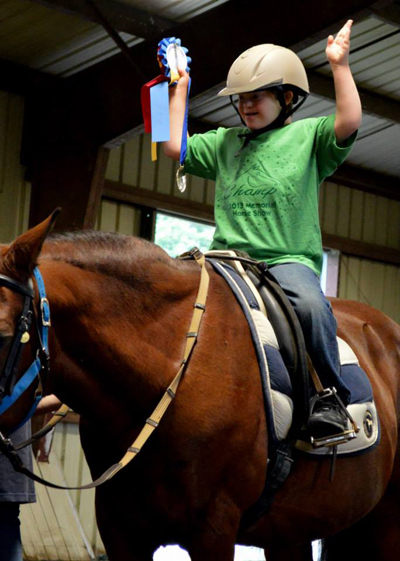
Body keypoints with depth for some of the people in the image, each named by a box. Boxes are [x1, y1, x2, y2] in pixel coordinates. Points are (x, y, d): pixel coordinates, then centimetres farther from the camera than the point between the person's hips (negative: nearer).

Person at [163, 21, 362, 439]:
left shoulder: (308, 136, 11)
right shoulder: (226, 142, 25)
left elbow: (348, 123, -8)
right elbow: (175, 147, 18)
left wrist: (339, 65, -6)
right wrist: (179, 90, 22)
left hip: (288, 258, -4)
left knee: (309, 302, -37)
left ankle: (332, 396, -25)